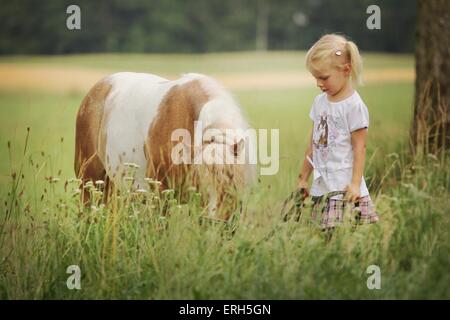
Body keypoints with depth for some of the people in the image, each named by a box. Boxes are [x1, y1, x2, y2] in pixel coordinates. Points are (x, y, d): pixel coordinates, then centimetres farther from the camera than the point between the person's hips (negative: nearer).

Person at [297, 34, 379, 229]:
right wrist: (303, 178, 20)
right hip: (321, 188, 7)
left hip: (344, 190, -7)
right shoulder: (320, 101, 14)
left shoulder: (354, 106, -8)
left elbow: (359, 147, -10)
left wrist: (355, 183, -16)